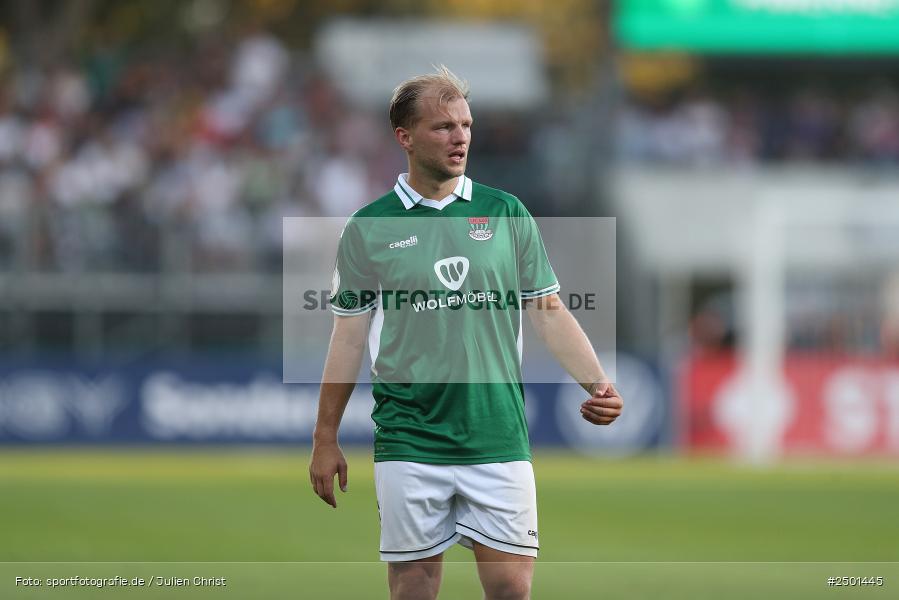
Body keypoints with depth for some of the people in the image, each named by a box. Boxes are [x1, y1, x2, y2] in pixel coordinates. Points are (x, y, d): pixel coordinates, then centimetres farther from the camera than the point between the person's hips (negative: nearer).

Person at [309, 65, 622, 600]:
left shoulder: (506, 213, 7)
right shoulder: (368, 227, 4)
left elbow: (548, 311, 7)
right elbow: (350, 335, 8)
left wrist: (598, 385, -7)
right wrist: (326, 439, 7)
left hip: (499, 440, 1)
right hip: (409, 447, -1)